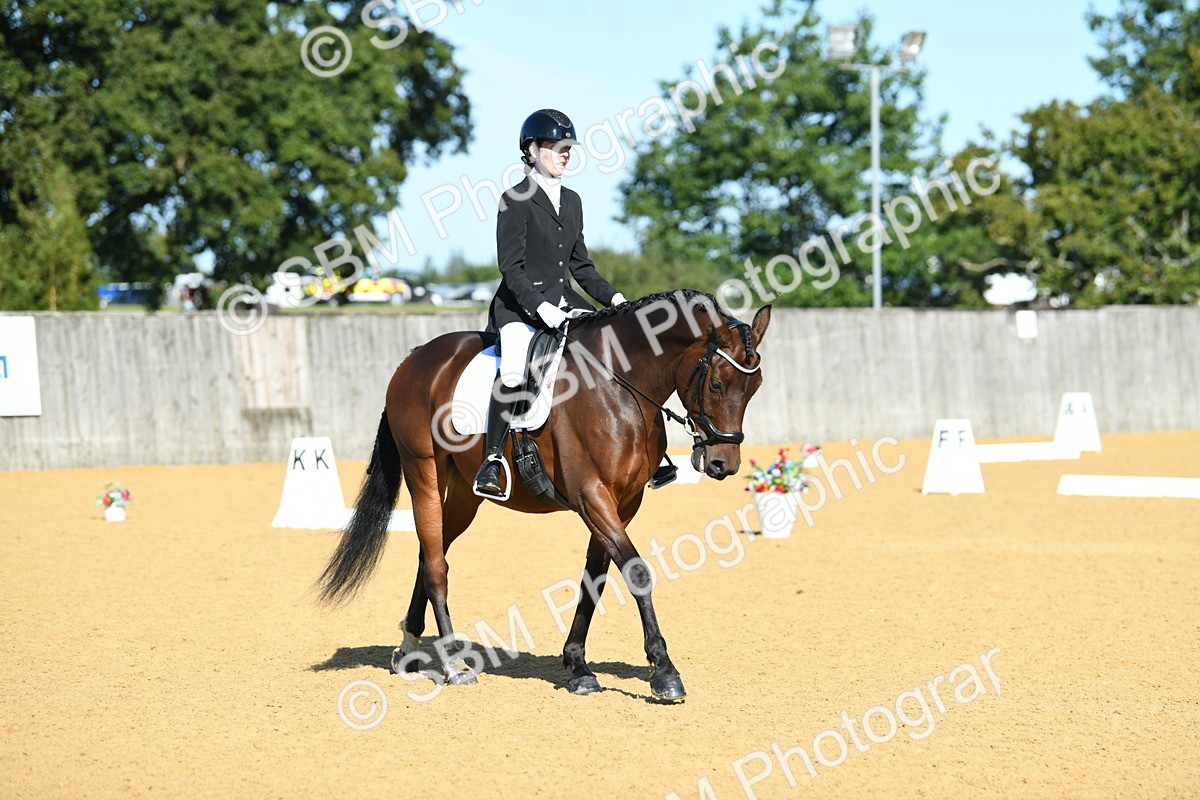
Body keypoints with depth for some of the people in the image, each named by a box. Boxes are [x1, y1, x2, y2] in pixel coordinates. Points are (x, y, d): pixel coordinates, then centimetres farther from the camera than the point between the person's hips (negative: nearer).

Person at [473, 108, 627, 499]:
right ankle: (490, 461, -26)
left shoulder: (571, 201, 16)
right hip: (520, 304, -7)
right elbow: (511, 267, -12)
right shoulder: (515, 201, -5)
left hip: (565, 301, 7)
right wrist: (541, 307, -23)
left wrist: (612, 297, 5)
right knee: (516, 371, -32)